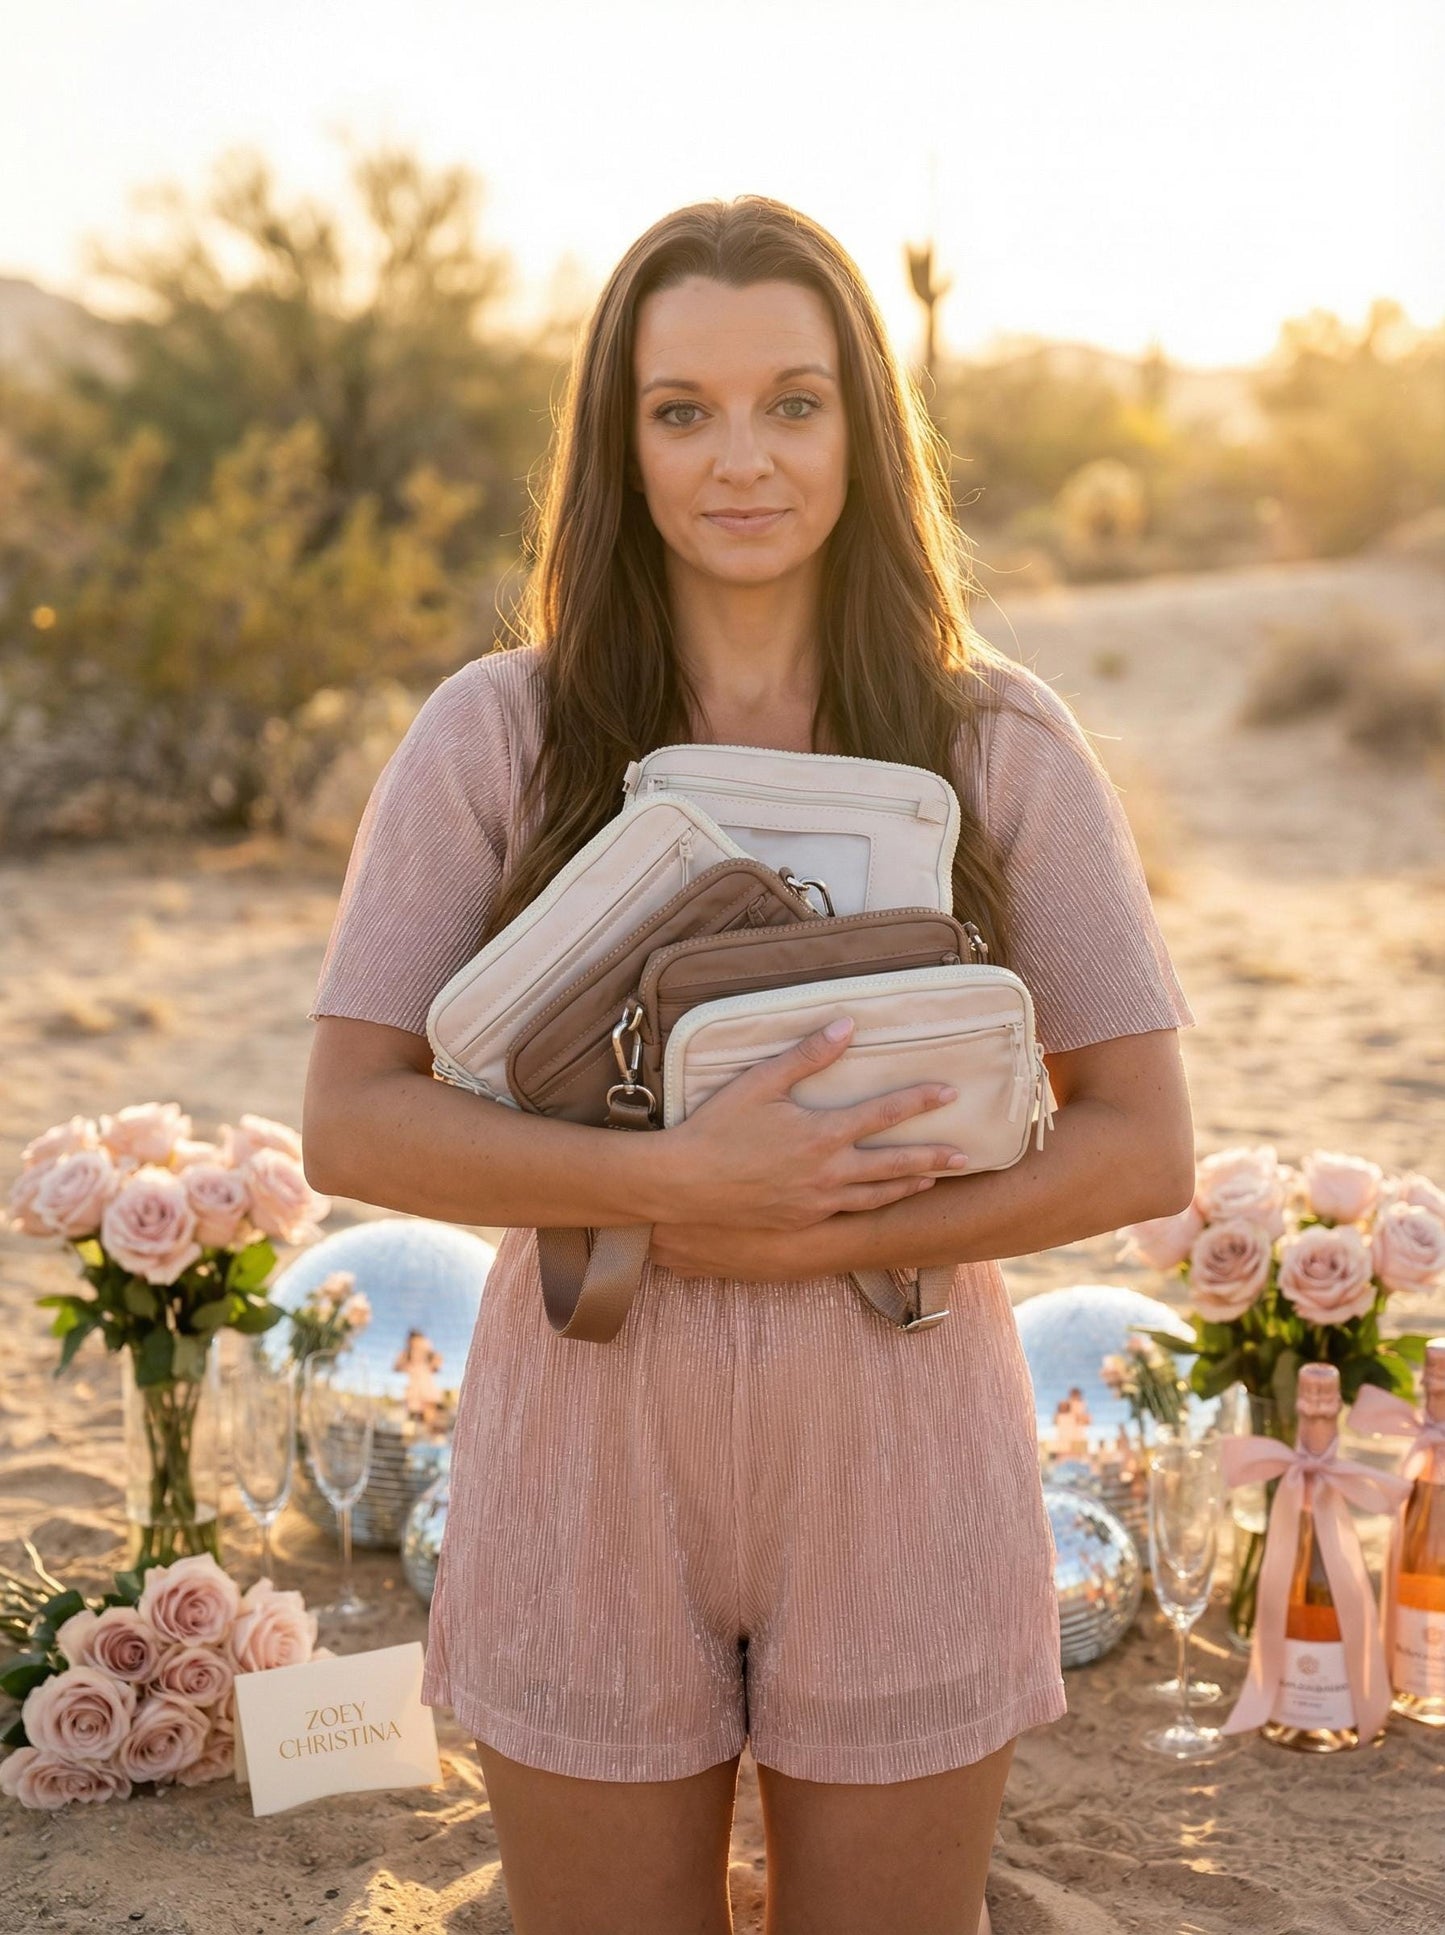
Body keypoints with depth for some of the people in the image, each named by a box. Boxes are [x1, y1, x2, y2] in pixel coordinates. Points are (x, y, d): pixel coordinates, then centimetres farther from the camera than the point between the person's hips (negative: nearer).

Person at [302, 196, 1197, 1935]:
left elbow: (1142, 1147, -4)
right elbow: (350, 1125, -7)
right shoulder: (497, 734, -4)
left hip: (898, 1478, 1)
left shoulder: (1001, 744, -3)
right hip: (590, 1470, 0)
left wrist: (816, 1239, -17)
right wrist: (670, 1177, -21)